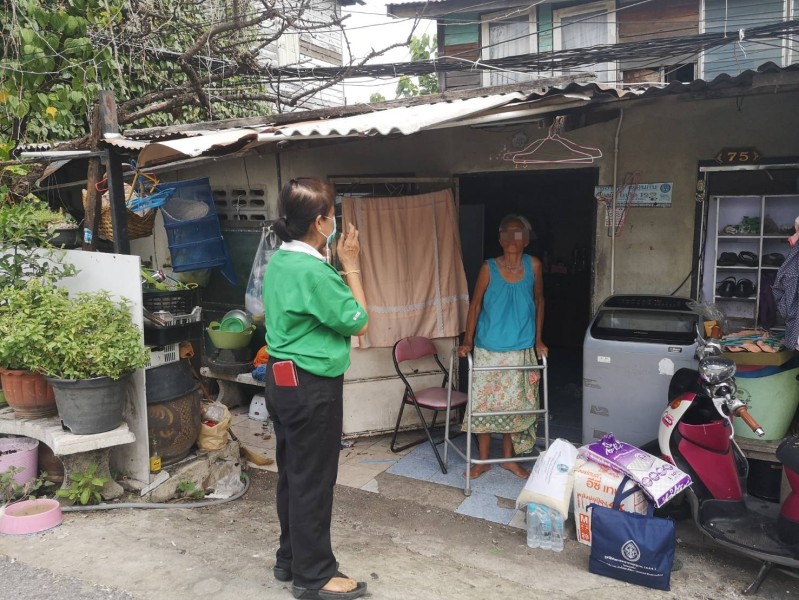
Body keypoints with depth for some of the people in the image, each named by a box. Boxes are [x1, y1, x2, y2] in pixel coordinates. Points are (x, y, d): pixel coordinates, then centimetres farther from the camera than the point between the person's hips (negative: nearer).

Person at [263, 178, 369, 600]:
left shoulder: (279, 261, 7)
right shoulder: (315, 271, -22)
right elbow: (357, 323, -12)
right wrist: (350, 265, -6)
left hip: (282, 380, 10)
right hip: (311, 386, -10)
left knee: (292, 474, 19)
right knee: (313, 480, 3)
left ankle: (290, 559, 33)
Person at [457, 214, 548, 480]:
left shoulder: (534, 265, -5)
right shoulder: (489, 268, -9)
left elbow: (539, 301, 7)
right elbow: (476, 304, -1)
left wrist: (538, 340, 6)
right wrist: (467, 341, -5)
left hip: (521, 350, 2)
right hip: (488, 350, -1)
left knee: (516, 405, 11)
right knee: (484, 403, 4)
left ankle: (509, 458, 30)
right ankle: (483, 460, 21)